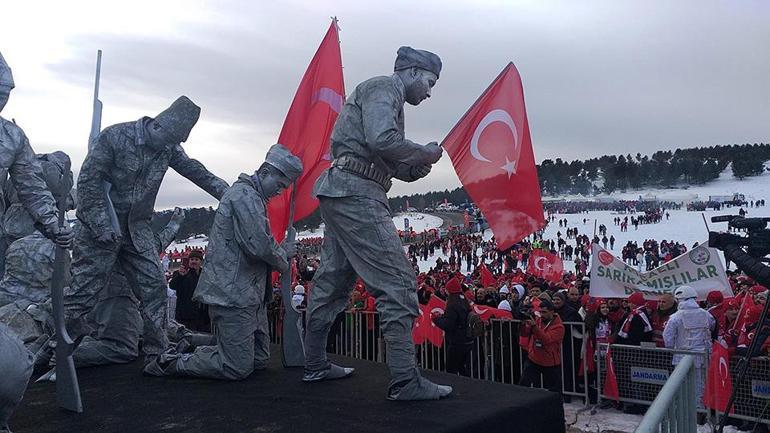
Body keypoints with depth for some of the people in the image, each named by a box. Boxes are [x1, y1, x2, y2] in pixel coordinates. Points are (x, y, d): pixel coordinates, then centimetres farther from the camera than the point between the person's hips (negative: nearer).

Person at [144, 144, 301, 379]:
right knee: (238, 368, -8)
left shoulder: (253, 197, 21)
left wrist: (281, 250, 6)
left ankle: (188, 352, 20)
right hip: (232, 295, -11)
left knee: (259, 360, 14)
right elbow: (259, 246, -23)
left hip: (249, 294, 11)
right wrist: (283, 259, -3)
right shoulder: (245, 195, -13)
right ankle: (173, 362, 6)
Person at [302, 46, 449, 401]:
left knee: (332, 283, 15)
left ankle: (315, 366, 25)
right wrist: (425, 152, -7)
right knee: (397, 282, -12)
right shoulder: (383, 87, -3)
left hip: (341, 195, 11)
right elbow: (381, 141, -22)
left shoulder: (386, 97, 27)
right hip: (356, 194, -11)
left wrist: (421, 164, 7)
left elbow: (394, 168, 24)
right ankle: (405, 381, -11)